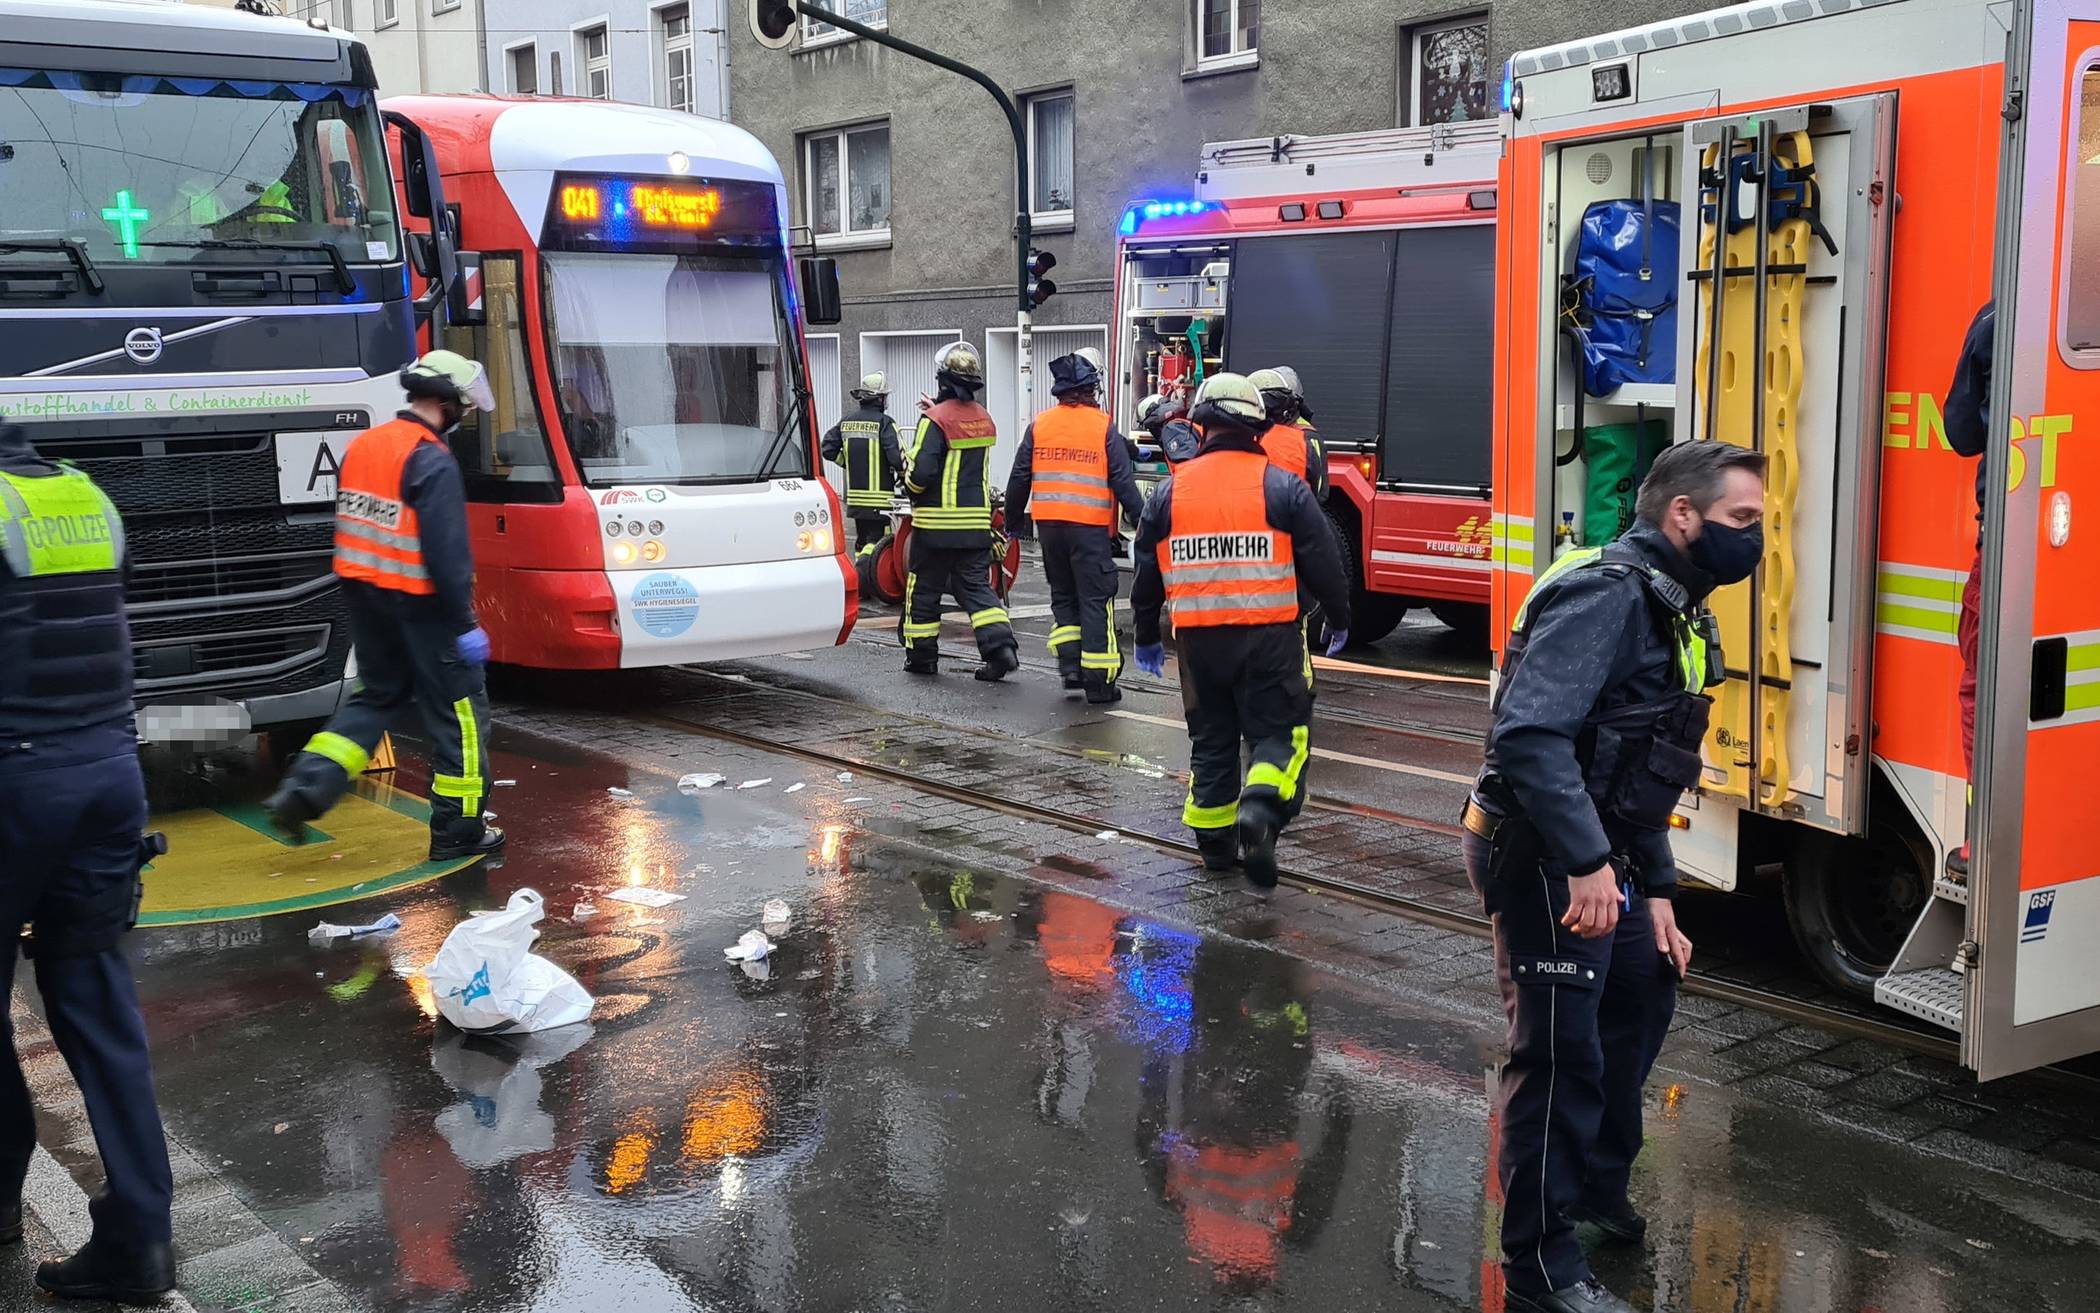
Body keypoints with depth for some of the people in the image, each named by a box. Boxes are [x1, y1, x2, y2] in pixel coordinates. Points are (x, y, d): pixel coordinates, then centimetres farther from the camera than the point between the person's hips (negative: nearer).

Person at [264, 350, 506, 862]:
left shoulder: (361, 445, 8)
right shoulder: (432, 461, -18)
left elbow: (347, 527, 14)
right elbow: (447, 552, -21)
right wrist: (465, 624, -16)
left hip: (363, 593, 8)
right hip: (419, 602, -8)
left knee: (378, 696, 22)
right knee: (460, 709, 5)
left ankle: (302, 791, 9)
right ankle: (458, 829, 10)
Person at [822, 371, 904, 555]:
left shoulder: (846, 422, 9)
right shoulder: (884, 422, -11)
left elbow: (828, 449, 7)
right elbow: (895, 456, -18)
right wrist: (903, 473, 0)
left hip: (854, 495, 7)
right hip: (878, 496, -7)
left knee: (862, 539, 18)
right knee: (876, 541, -8)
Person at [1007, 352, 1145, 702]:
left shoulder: (1039, 425, 6)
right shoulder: (1103, 426, -4)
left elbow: (1019, 478, 9)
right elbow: (1123, 482, -6)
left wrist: (1012, 518, 20)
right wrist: (1142, 523, -1)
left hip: (1049, 524, 4)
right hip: (1091, 527, -4)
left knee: (1063, 596, 20)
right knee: (1096, 601, 1)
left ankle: (1069, 663, 9)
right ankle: (1098, 681, 0)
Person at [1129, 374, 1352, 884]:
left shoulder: (1170, 492, 4)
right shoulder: (1282, 487, -4)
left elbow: (1147, 571, 11)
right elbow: (1322, 561, -1)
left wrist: (1146, 637, 23)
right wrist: (1340, 619, 14)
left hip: (1197, 637, 3)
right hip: (1268, 635, -3)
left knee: (1211, 739, 15)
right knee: (1278, 732, 5)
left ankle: (1214, 841, 20)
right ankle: (1260, 812, -19)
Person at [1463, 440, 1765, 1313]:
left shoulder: (1672, 612, 14)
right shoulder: (1608, 594, -19)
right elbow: (1530, 734, -32)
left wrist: (1656, 893, 16)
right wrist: (1588, 864, -35)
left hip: (1599, 861, 11)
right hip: (1544, 859, -11)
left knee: (1644, 997, 23)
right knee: (1561, 1051, -4)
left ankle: (1595, 1187, 41)